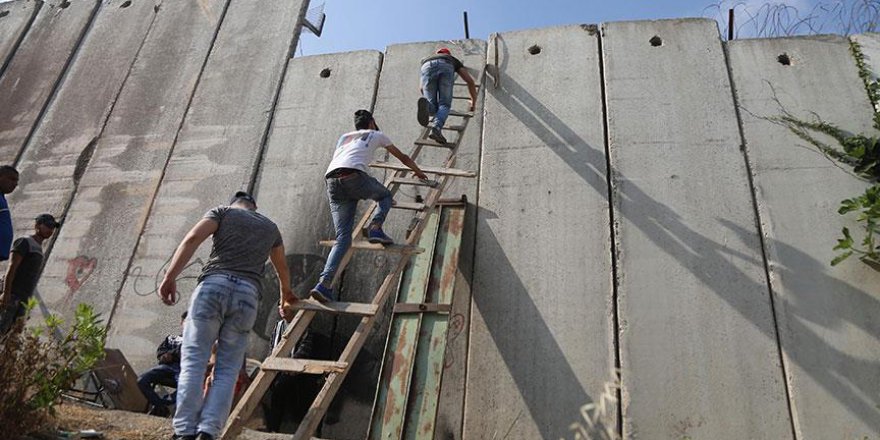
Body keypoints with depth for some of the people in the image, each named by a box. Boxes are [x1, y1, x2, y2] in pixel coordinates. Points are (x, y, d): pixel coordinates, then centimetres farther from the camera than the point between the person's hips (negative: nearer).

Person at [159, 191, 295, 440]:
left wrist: (170, 276, -4)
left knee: (193, 361, -2)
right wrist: (286, 293, 58)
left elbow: (192, 239, 0)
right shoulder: (270, 227, 28)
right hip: (247, 293, 2)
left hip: (213, 285, -2)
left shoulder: (223, 212, 19)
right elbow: (282, 268, 42)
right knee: (227, 370, 3)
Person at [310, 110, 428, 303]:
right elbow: (402, 157, 39)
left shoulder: (344, 137, 37)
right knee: (386, 196, 26)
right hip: (354, 176, -4)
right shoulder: (376, 134, 28)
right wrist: (418, 172, 57)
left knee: (343, 236, 4)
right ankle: (375, 226, -3)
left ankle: (324, 283, -12)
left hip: (331, 181, 4)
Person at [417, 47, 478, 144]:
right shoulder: (453, 60, 44)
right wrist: (473, 103, 46)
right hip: (445, 68, -1)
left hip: (427, 67, 2)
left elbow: (421, 88, 45)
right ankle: (436, 128, -24)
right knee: (444, 105, 7)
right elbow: (470, 81, 35)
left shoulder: (427, 59, 49)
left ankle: (425, 105, -30)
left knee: (433, 108, 8)